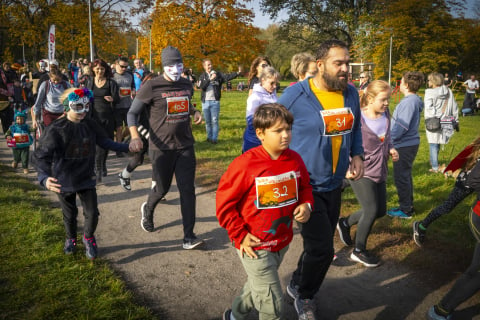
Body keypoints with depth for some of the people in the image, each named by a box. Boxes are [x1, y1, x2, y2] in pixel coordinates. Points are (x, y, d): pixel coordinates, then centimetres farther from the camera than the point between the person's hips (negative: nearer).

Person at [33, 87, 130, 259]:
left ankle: (88, 237, 32)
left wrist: (127, 147, -3)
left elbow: (106, 142, 6)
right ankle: (71, 238, 47)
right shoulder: (56, 129, -19)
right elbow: (42, 155, -25)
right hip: (64, 181, -2)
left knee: (92, 213, 1)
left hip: (86, 178, 2)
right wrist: (44, 178, -40)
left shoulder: (91, 125, -5)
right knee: (70, 214, 17)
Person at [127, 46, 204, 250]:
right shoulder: (151, 87, -11)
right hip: (162, 148, -3)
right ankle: (147, 209, 46)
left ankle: (188, 236, 3)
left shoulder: (187, 85, 6)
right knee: (161, 189, 10)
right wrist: (135, 136, -22)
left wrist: (195, 112, 3)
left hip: (185, 146, 4)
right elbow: (132, 113, -5)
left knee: (187, 190, -2)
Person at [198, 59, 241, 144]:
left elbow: (227, 77, -11)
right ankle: (209, 137, 22)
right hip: (205, 101, 2)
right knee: (207, 121, 10)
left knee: (214, 121, -3)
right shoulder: (202, 76, 6)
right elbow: (202, 86, -9)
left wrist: (237, 73, -26)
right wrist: (210, 79, -18)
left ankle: (214, 138, 1)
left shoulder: (218, 74, 3)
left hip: (215, 101, -2)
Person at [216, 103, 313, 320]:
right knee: (272, 300, 0)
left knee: (258, 287, 27)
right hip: (255, 246, -6)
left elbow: (304, 188, 11)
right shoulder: (245, 164, -22)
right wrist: (239, 235, -14)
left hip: (282, 242, 6)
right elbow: (224, 202, -15)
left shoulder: (295, 160, -5)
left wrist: (306, 205, -10)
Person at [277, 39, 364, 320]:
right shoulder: (295, 95, -17)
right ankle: (304, 295, 23)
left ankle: (297, 285, 44)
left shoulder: (351, 94, 1)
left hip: (334, 185, 6)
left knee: (320, 245, 18)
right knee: (322, 248, -7)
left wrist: (357, 154, 2)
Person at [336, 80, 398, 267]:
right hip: (361, 172, -7)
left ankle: (345, 223, 36)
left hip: (379, 172, 8)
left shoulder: (385, 115, 3)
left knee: (380, 211, 13)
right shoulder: (358, 118, -18)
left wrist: (391, 149, -1)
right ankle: (359, 251, 16)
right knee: (371, 211, -5)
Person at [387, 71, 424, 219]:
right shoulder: (412, 100, 10)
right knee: (405, 176, 19)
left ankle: (406, 210, 10)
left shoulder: (409, 102, -21)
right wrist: (389, 136, 17)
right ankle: (408, 206, 30)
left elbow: (401, 127, -24)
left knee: (401, 177, 0)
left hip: (405, 145, -10)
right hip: (408, 144, 10)